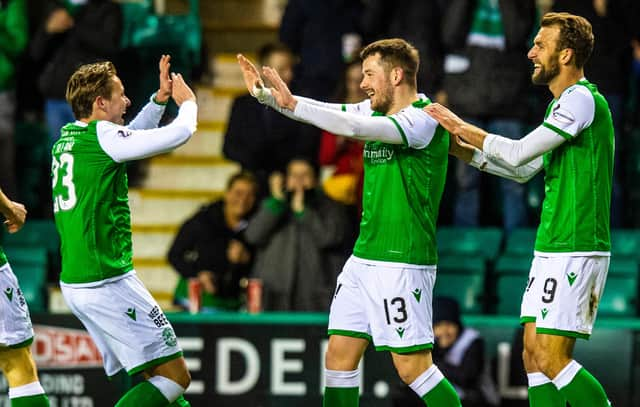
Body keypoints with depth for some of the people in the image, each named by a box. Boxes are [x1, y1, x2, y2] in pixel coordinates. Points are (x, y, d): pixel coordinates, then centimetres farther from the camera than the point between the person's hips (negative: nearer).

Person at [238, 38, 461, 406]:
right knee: (339, 355, 5)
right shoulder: (378, 112, 12)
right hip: (364, 258, 8)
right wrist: (265, 93, 0)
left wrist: (293, 104, -23)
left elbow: (354, 127, -25)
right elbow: (326, 112, 12)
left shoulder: (424, 119, -15)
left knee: (413, 366, -8)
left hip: (403, 263, -8)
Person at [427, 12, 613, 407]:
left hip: (576, 252, -10)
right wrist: (463, 150, 19)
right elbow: (524, 170, 26)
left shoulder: (582, 99, -14)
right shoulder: (566, 103, 18)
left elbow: (519, 153, -18)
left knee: (552, 360, -13)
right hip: (550, 250, 10)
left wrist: (460, 126, -7)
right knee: (534, 356, 7)